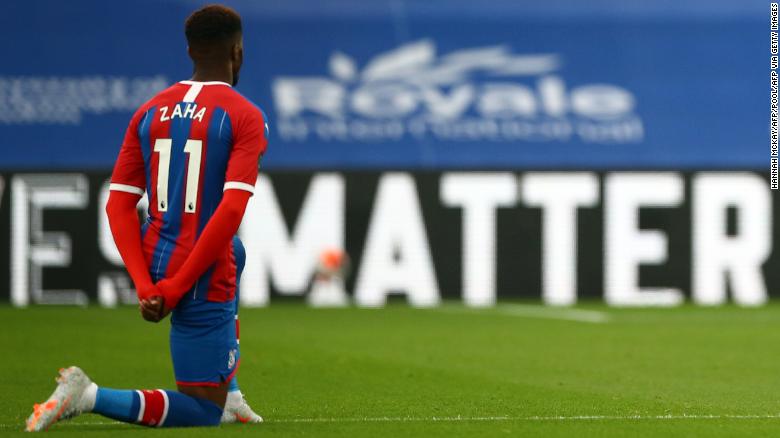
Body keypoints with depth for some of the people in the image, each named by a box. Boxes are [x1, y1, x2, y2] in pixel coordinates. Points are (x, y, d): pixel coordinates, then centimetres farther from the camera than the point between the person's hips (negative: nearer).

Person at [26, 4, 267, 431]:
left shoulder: (149, 112, 9)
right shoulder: (245, 117, -8)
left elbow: (118, 205, 1)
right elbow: (232, 209, -20)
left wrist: (145, 286, -5)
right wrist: (176, 289, -19)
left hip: (153, 263, 7)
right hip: (201, 279, -7)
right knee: (204, 413, 3)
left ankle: (229, 394, 34)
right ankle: (88, 397, -18)